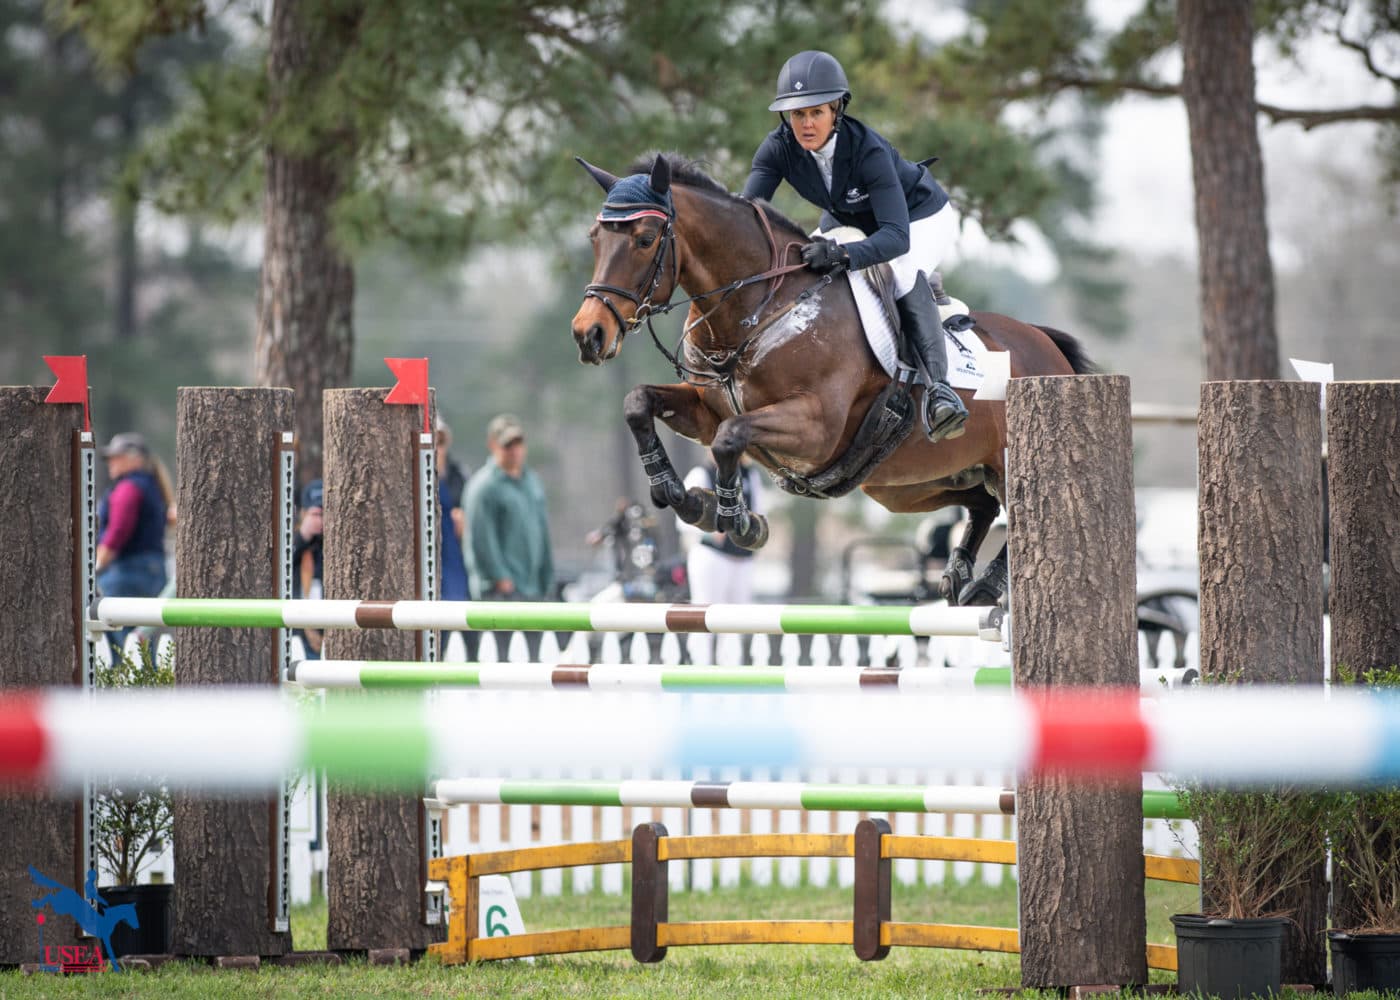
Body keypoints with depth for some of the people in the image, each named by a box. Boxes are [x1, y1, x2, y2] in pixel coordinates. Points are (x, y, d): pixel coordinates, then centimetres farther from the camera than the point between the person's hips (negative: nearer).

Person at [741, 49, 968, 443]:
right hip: (849, 219, 8)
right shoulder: (780, 148, -24)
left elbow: (896, 237, -46)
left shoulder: (868, 150, -39)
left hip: (919, 220, -7)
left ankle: (937, 386, -40)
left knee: (903, 274, -33)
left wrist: (843, 254, -64)